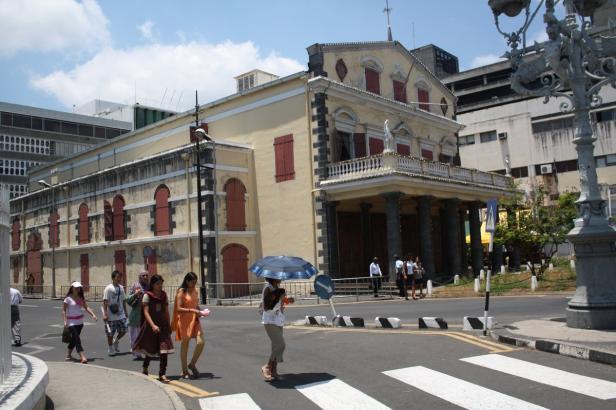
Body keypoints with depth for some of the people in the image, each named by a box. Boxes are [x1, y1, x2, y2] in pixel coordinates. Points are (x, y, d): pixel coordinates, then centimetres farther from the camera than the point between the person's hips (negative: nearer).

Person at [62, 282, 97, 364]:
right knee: (77, 339, -14)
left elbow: (86, 307, 5)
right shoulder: (68, 298, -8)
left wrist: (93, 315, -8)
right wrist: (65, 321, -18)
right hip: (71, 322, -6)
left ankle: (68, 355, 31)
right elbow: (63, 310, -8)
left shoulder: (81, 298, 8)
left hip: (80, 322, 6)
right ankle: (83, 357, -20)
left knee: (74, 339, 15)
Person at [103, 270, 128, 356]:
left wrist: (125, 312, 14)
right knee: (110, 333, 5)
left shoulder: (121, 288, 7)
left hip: (121, 314, 6)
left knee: (123, 330, 5)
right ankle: (110, 349, 20)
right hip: (111, 316, -5)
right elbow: (105, 302, -14)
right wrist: (105, 314, -18)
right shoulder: (108, 288, -12)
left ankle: (116, 341, 32)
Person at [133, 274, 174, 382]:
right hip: (150, 325, -3)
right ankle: (145, 368, 38)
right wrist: (153, 325, -23)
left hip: (163, 326, 3)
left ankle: (162, 374, -4)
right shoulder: (147, 296, -6)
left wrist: (169, 326, 10)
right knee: (150, 349, 10)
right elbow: (146, 312, -12)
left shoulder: (164, 295, 7)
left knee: (164, 350, -8)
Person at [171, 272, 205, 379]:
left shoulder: (195, 291, 11)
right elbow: (178, 309, -16)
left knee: (201, 342, -6)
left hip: (195, 320, 6)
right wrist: (192, 310, -24)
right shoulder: (181, 292, -9)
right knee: (185, 344, 5)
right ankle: (184, 371, 17)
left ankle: (192, 364, 15)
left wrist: (199, 311, -1)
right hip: (185, 320, -5)